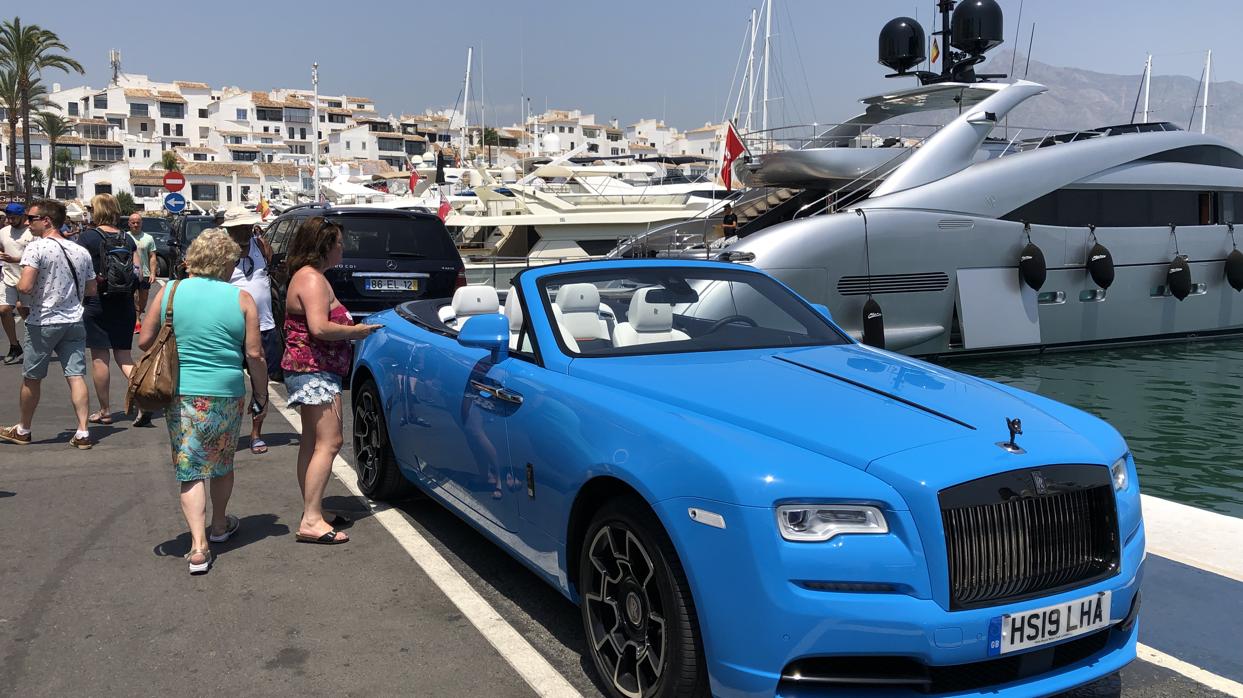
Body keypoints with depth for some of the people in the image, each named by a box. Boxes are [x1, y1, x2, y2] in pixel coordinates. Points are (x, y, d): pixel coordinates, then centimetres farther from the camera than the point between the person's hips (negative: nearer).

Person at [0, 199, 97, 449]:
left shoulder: (36, 248, -12)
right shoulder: (81, 251, 7)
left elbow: (25, 287, -20)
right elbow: (91, 290, 13)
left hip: (43, 322, -4)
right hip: (74, 322, 4)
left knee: (31, 378, 11)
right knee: (76, 376, 2)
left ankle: (23, 430, 26)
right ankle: (82, 432, -4)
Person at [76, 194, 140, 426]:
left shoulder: (87, 236, -8)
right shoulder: (127, 238, 6)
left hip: (97, 303, -5)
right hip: (124, 305, 5)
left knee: (99, 358, 5)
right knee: (124, 357, 10)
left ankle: (104, 411, 13)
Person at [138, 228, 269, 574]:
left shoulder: (170, 292, 0)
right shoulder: (241, 299, -4)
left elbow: (144, 341, 3)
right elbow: (255, 355, -5)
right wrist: (261, 394, 7)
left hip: (180, 394, 0)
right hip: (226, 394, 0)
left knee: (190, 469, 4)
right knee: (222, 463, 20)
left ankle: (198, 545, -6)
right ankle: (219, 525, 39)